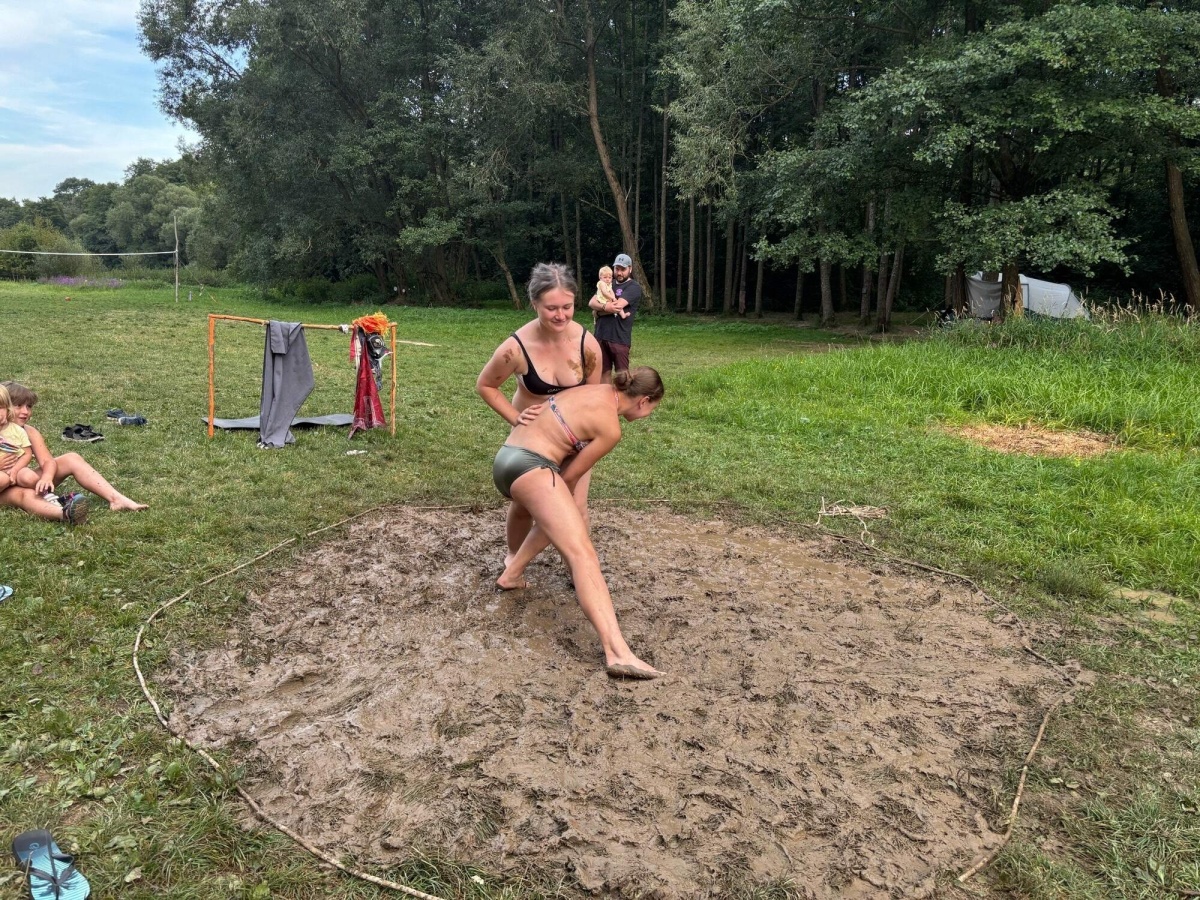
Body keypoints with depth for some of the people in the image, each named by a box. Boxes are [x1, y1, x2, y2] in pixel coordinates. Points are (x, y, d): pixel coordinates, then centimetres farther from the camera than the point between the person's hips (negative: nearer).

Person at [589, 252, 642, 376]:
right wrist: (605, 306, -14)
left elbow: (616, 306, -15)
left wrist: (598, 311, 1)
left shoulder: (634, 287, -3)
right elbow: (591, 302, 6)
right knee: (603, 373, 11)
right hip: (601, 336, 6)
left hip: (619, 338, -6)